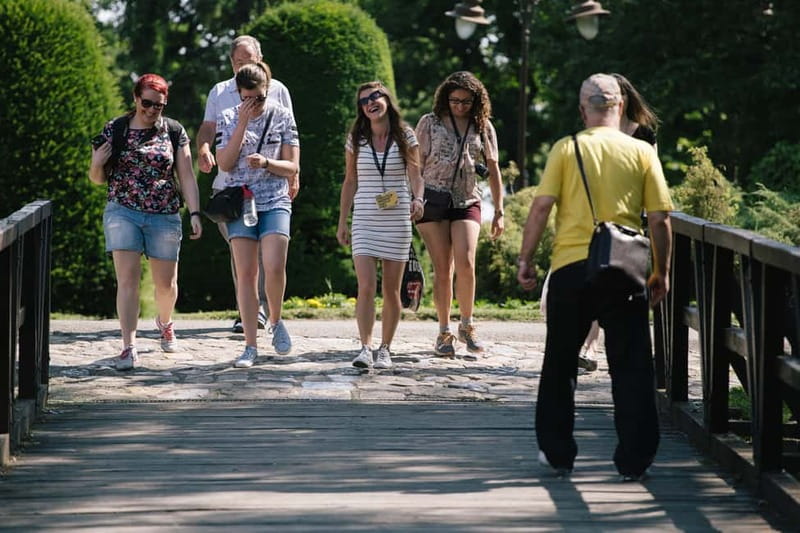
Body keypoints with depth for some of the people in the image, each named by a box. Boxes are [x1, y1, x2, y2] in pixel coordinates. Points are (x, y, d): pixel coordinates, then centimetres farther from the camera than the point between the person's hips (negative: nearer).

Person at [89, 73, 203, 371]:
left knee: (166, 282, 10)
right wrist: (97, 164, -14)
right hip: (123, 212, -1)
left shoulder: (174, 132, 3)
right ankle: (129, 347, -14)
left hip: (164, 216, 1)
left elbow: (186, 176, 2)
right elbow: (98, 179, 8)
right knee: (127, 279, -12)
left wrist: (195, 213, -7)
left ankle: (164, 322, 42)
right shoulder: (114, 131, 2)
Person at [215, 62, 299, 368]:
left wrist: (266, 163, -18)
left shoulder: (282, 117, 2)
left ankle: (275, 322, 11)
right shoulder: (228, 119, 3)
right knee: (246, 274, -4)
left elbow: (292, 167, 1)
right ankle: (250, 346, 0)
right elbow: (225, 164, -6)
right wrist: (243, 124, -11)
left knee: (274, 268, -17)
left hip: (275, 203, -1)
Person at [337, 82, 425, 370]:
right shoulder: (356, 139, 6)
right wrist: (342, 222, 10)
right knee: (366, 286, -12)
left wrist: (417, 199, -24)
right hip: (365, 219, 0)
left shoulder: (405, 136, 1)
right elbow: (350, 181, 11)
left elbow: (415, 175, -2)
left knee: (391, 290, 4)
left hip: (397, 220, 0)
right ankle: (365, 348, -14)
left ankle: (385, 350, 13)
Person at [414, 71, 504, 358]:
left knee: (465, 263, -17)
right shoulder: (430, 123, 6)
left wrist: (499, 212, 12)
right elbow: (417, 165, 7)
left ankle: (467, 325, 1)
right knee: (442, 269, -3)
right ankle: (444, 332, 8)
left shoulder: (482, 127, 11)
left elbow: (493, 170, 14)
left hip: (467, 202, 1)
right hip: (433, 201, -1)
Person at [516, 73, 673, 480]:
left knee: (560, 363, 14)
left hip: (570, 267, 0)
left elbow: (542, 205, -6)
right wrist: (662, 272, 11)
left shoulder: (566, 149, 1)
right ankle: (634, 459, 4)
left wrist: (525, 260, 2)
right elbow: (660, 218, 1)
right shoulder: (642, 152, 3)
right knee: (631, 367, 6)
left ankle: (556, 452, 20)